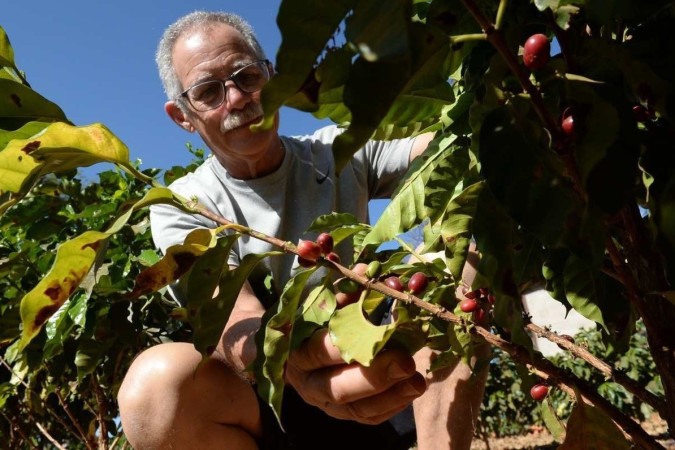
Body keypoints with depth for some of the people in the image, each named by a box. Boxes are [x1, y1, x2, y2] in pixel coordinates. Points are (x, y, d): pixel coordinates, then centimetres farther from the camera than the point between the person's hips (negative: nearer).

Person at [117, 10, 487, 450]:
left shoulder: (342, 152, 4)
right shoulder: (180, 210, -4)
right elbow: (238, 327, -21)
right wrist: (289, 362, -45)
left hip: (371, 387, 2)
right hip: (268, 410, -1)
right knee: (157, 381, -33)